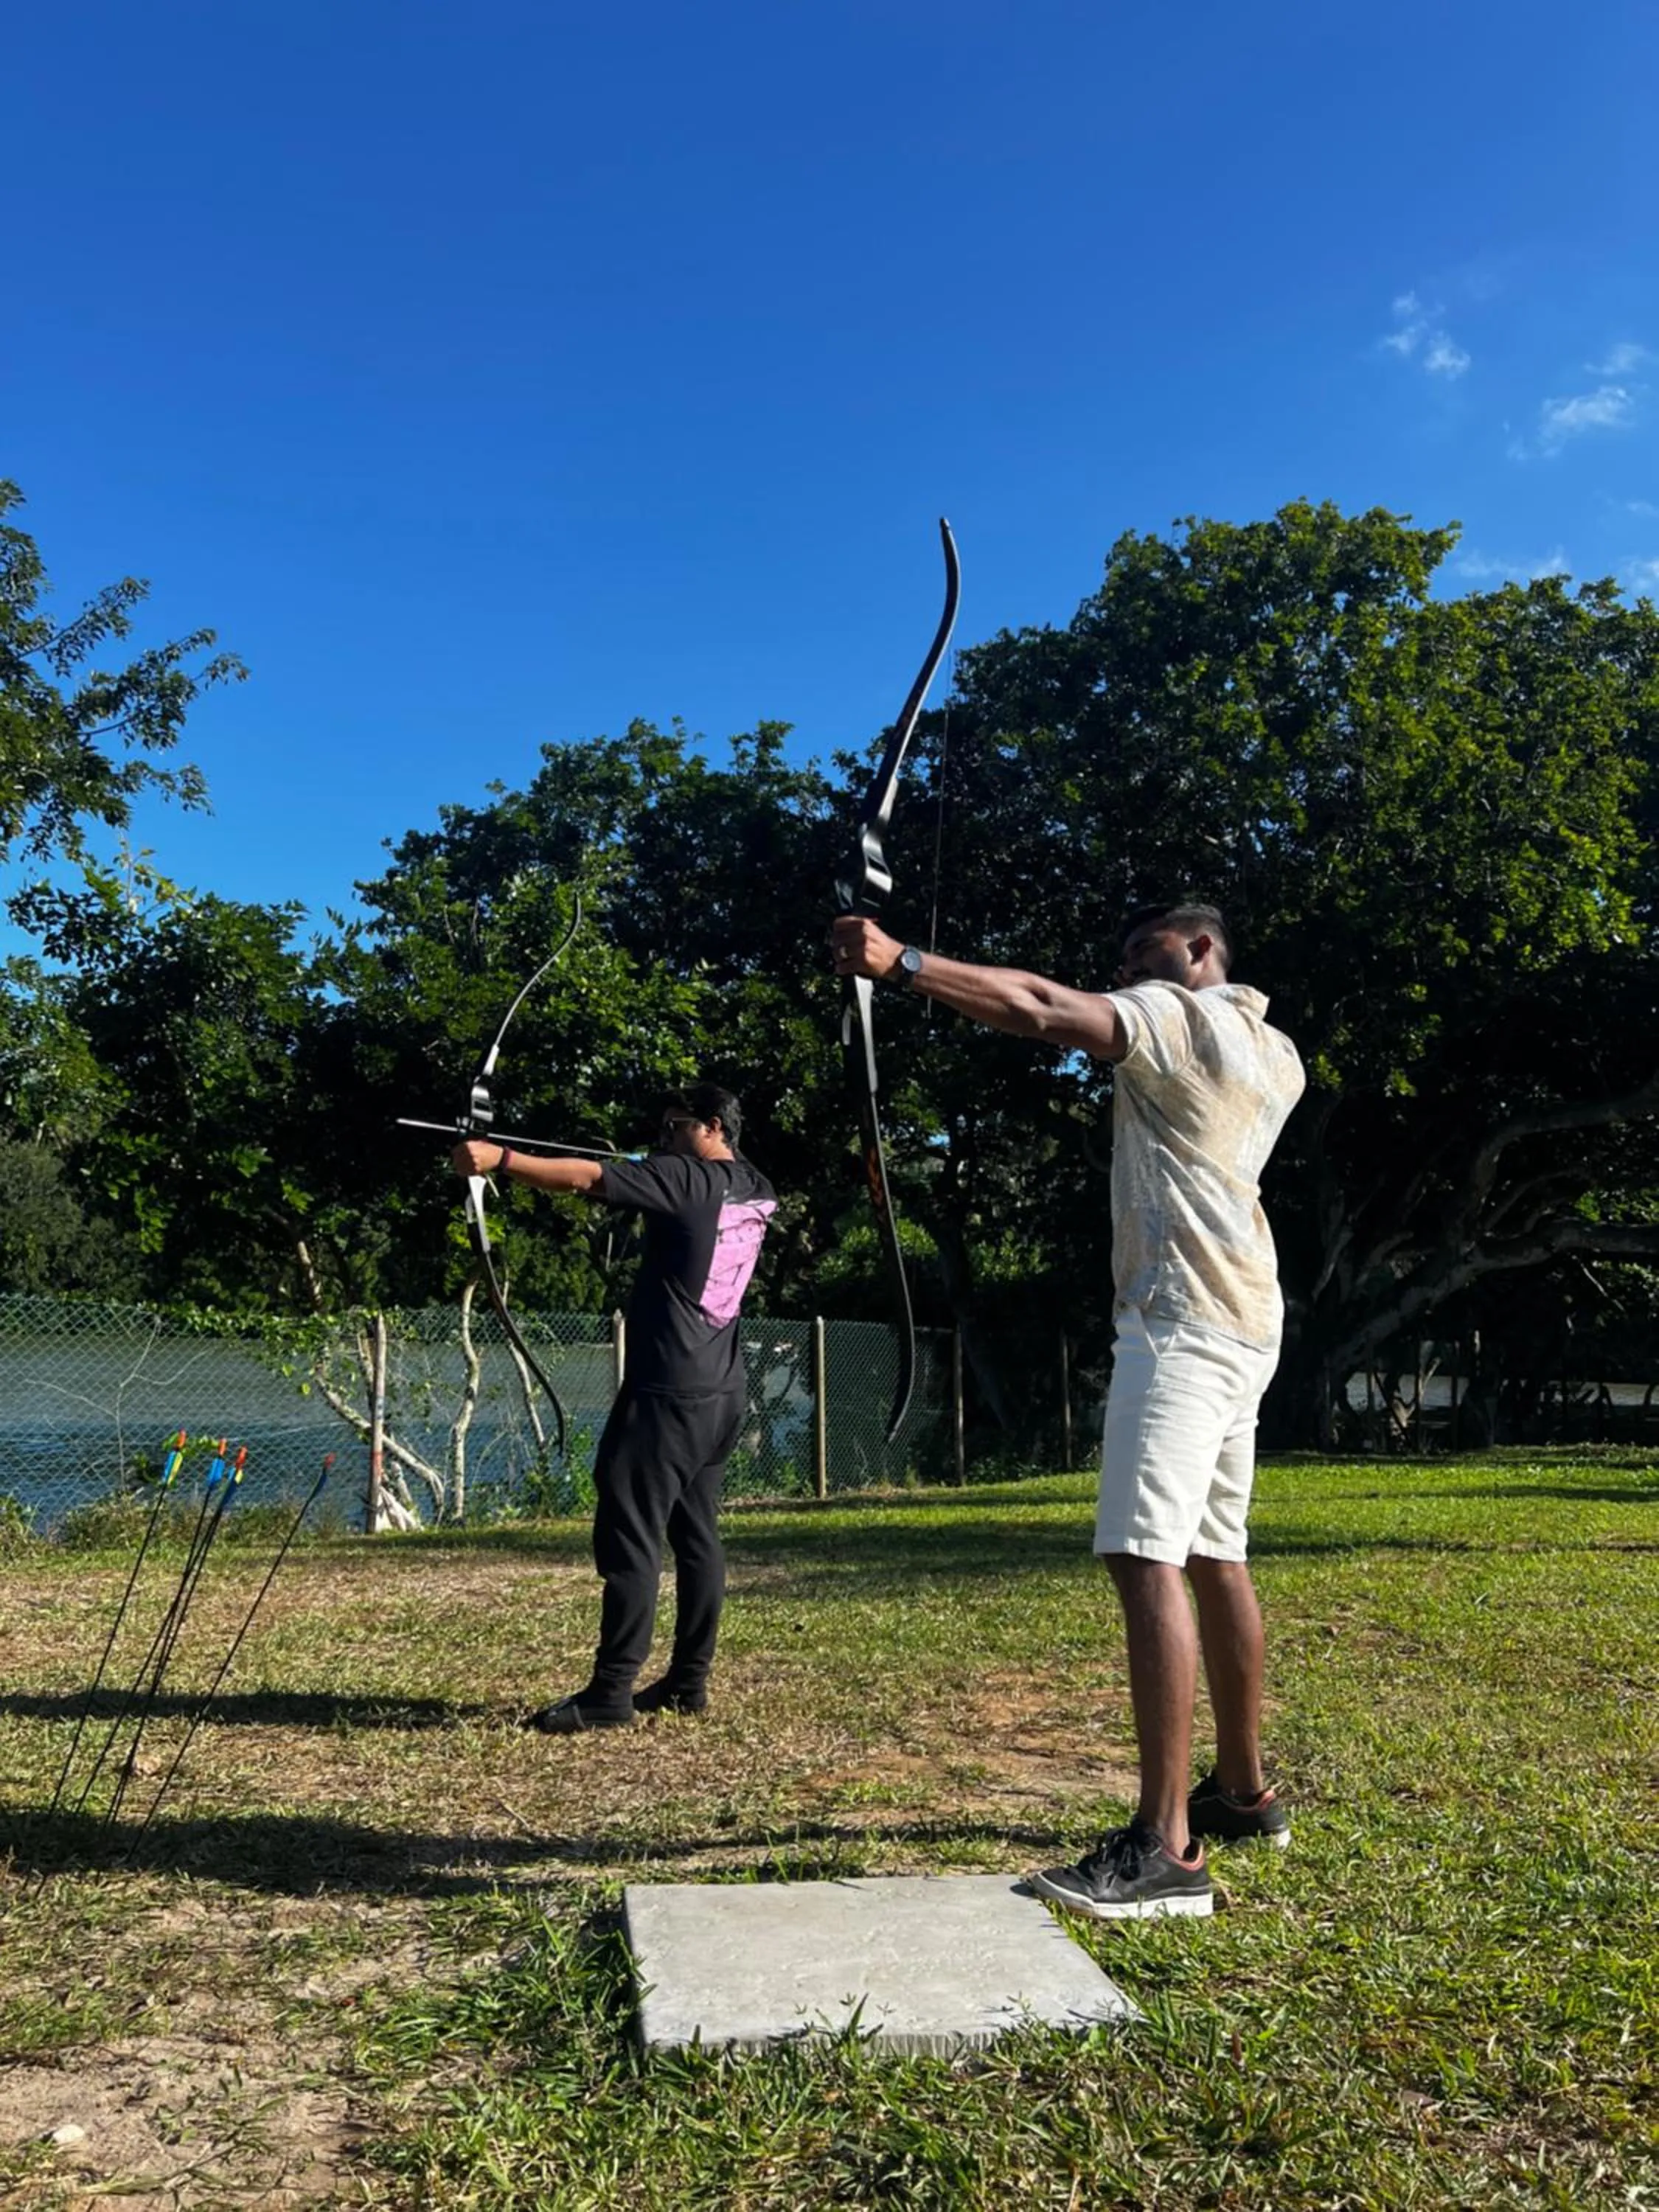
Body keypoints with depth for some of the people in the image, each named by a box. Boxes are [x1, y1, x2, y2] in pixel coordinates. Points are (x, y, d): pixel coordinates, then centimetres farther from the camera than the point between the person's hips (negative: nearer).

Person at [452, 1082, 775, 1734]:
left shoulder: (686, 1179, -12)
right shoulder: (758, 1192, 10)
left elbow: (588, 1177, -22)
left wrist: (499, 1159, -26)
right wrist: (661, 1163, 30)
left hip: (668, 1394, -9)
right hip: (720, 1395, 9)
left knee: (630, 1538, -6)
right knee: (696, 1535, 12)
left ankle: (611, 1692, -5)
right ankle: (689, 1680, 17)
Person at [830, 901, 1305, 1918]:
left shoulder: (1178, 1016, -6)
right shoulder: (1276, 1055, 18)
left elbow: (1036, 1010, -18)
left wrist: (901, 960, -20)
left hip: (1182, 1319, -10)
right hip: (1244, 1324, 10)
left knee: (1148, 1556, -16)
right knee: (1216, 1556, 16)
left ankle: (1165, 1846, -20)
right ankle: (1244, 1791, 27)